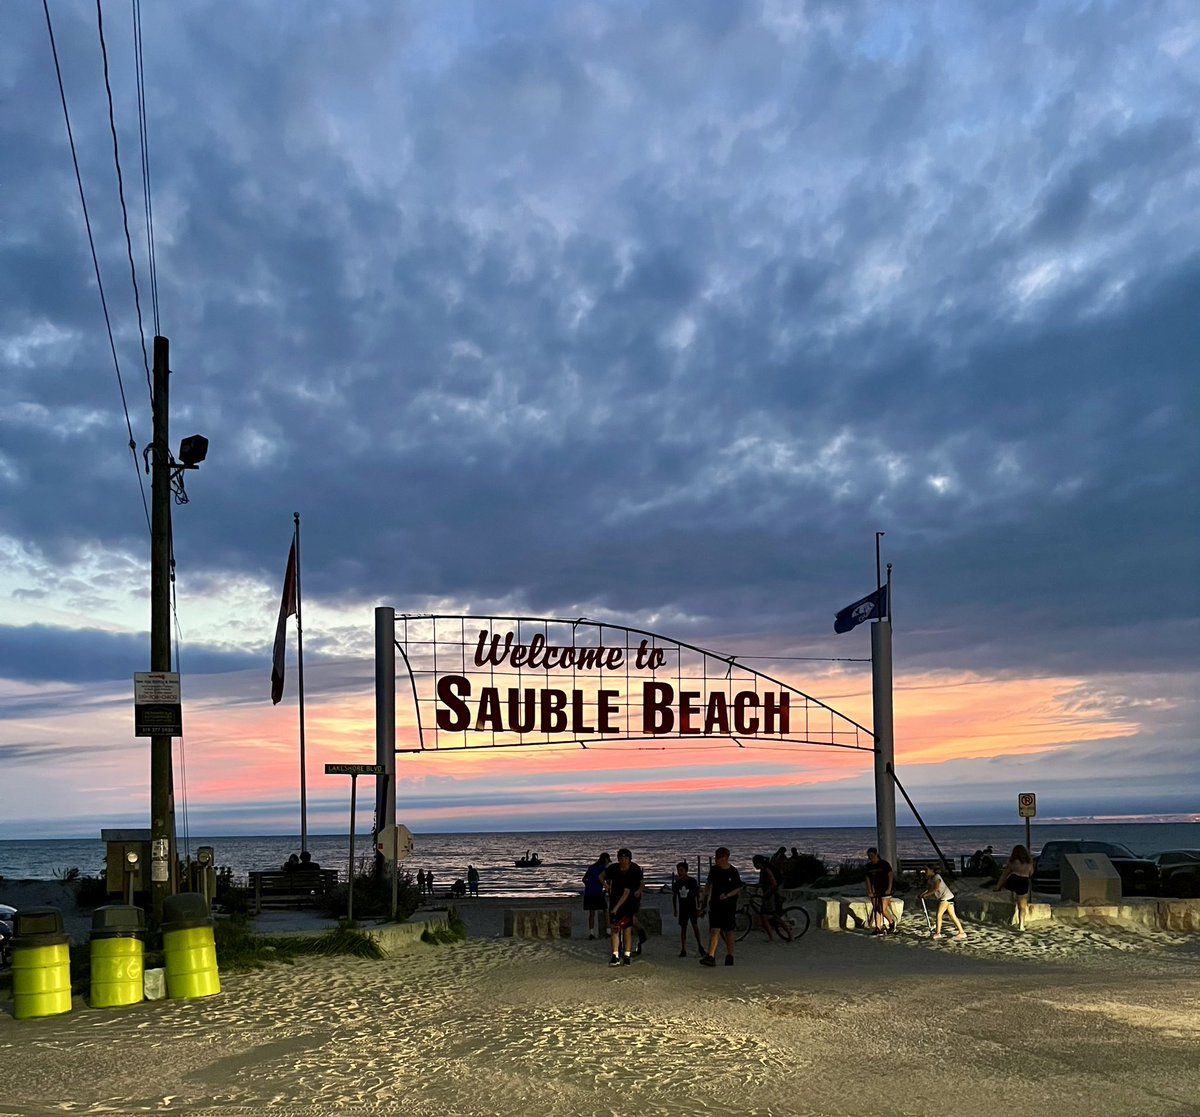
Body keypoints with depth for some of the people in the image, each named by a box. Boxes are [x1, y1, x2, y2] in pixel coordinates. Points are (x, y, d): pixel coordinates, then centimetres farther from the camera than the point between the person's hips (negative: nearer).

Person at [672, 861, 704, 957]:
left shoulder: (693, 881, -7)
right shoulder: (677, 883, 2)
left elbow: (697, 895, -2)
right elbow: (674, 897, 11)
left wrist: (698, 908, -5)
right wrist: (675, 910, 10)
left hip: (692, 907, -3)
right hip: (682, 908, 3)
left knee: (695, 925, -12)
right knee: (683, 928, 3)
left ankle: (700, 946, 3)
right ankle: (683, 950, 6)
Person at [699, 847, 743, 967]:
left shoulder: (733, 872, -6)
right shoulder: (714, 870, 4)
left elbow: (738, 889, -5)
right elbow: (708, 884, 17)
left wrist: (727, 895, -18)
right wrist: (703, 897, 12)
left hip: (729, 905, -2)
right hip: (715, 905, 2)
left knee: (728, 931, 8)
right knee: (714, 930, -9)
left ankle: (729, 956, 21)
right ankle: (711, 957, -15)